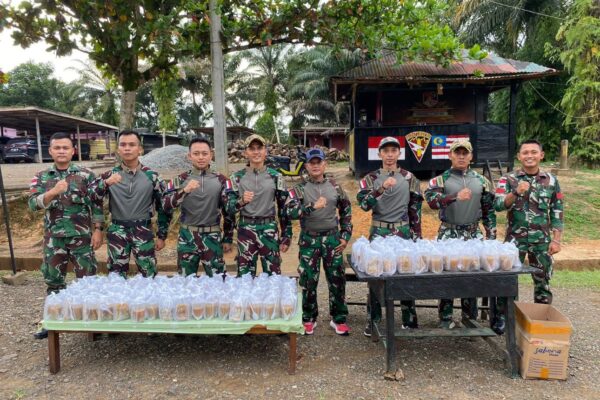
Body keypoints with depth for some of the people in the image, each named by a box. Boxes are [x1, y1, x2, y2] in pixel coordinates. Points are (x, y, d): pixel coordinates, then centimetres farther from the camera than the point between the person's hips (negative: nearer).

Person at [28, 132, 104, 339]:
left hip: (81, 236, -3)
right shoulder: (41, 177, 5)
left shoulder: (86, 175, -2)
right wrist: (53, 192, -24)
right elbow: (32, 204, -7)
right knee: (53, 280, 13)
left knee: (87, 279, 5)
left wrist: (97, 230, -9)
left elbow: (96, 204, -3)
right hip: (53, 238, 3)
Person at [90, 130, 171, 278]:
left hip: (143, 232, -1)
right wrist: (105, 183, -25)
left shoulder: (151, 176, -2)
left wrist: (161, 235, 3)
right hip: (117, 232, 1)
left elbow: (163, 206, 3)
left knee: (149, 276, 5)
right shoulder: (109, 175, 2)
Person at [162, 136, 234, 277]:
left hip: (212, 237, 0)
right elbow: (166, 207, -12)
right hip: (187, 237, 0)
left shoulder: (221, 180, 1)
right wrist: (184, 190, -26)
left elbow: (228, 211, 5)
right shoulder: (180, 179, 0)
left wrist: (228, 239, 5)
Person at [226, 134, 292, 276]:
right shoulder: (237, 177, 0)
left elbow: (284, 208, 4)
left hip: (269, 230, 0)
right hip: (245, 230, 0)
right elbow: (229, 208, -2)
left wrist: (286, 236, 3)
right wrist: (241, 201, -23)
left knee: (274, 275, 5)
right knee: (245, 276, 6)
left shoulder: (276, 176, 0)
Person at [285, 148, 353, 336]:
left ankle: (338, 318, 22)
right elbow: (290, 212, -18)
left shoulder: (335, 186, 4)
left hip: (332, 239, 2)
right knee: (308, 281, 6)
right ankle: (309, 318, 23)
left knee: (337, 279, 6)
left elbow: (346, 210, 12)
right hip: (309, 240, -1)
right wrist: (312, 206, -31)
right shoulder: (299, 189, -4)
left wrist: (345, 235, 6)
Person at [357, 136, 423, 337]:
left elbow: (415, 210, 6)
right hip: (379, 232, -1)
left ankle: (409, 320, 20)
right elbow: (363, 203, -14)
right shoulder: (371, 178, 2)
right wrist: (382, 188, -27)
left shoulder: (409, 178, 5)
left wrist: (416, 236, 3)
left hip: (403, 232, 1)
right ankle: (373, 321, 15)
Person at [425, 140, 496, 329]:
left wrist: (491, 236, 7)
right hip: (448, 234, -3)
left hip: (473, 235, 3)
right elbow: (431, 200, -20)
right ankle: (445, 318, 15)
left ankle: (470, 318, 23)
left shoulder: (481, 181, 10)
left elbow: (489, 211, 12)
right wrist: (455, 197, -34)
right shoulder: (440, 179, -1)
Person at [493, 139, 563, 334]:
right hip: (514, 239, -2)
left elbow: (557, 213, 5)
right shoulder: (508, 179, -3)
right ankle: (502, 318, 17)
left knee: (542, 281, 11)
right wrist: (516, 192, -29)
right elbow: (498, 206, -13)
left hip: (542, 241, 2)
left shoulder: (551, 180, 3)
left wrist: (556, 240, -1)